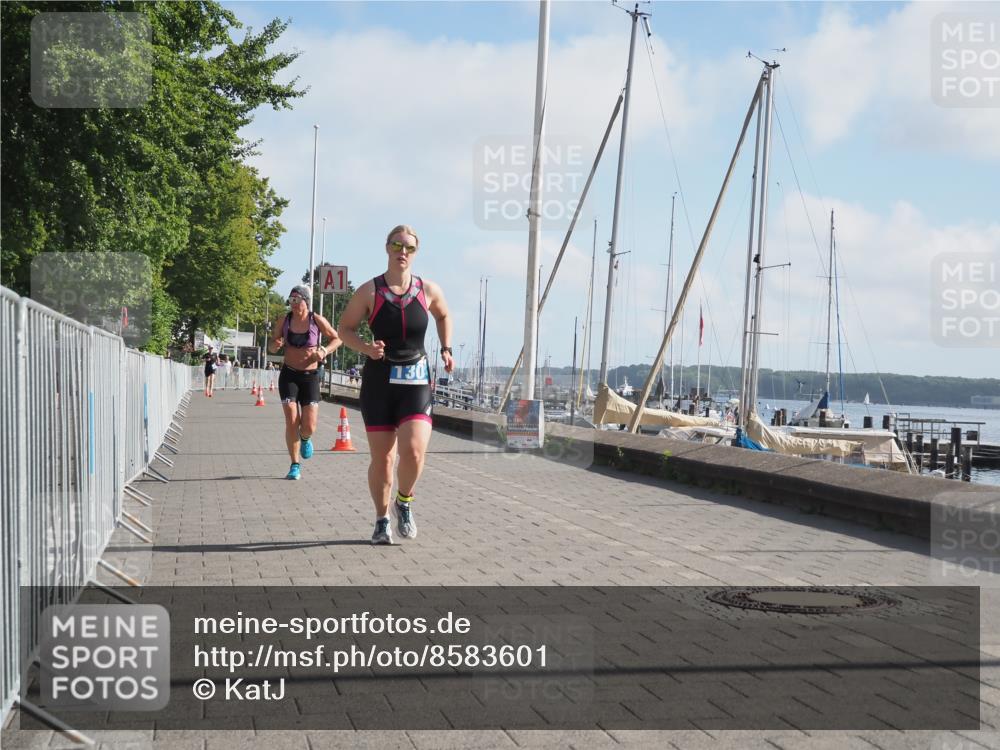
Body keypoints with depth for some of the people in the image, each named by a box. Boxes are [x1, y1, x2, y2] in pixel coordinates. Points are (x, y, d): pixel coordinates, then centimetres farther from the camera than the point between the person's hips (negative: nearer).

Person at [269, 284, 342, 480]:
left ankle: (305, 439, 33)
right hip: (288, 375, 1)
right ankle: (295, 465, 4)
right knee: (291, 422, -9)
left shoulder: (317, 320, -7)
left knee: (309, 426, -6)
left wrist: (324, 351, -13)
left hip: (310, 376, -1)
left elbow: (337, 339, 5)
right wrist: (275, 345, -16)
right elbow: (271, 347, 8)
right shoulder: (283, 321, -2)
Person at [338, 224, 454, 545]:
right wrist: (366, 348, -15)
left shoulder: (428, 290, 2)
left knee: (413, 451, -17)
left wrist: (446, 349, 10)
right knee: (382, 458, 1)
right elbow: (345, 329, 3)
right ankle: (382, 520, 22)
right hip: (379, 380, -1)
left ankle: (404, 503, 13)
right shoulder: (370, 292, -5)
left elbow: (444, 316, 23)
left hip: (416, 381, 1)